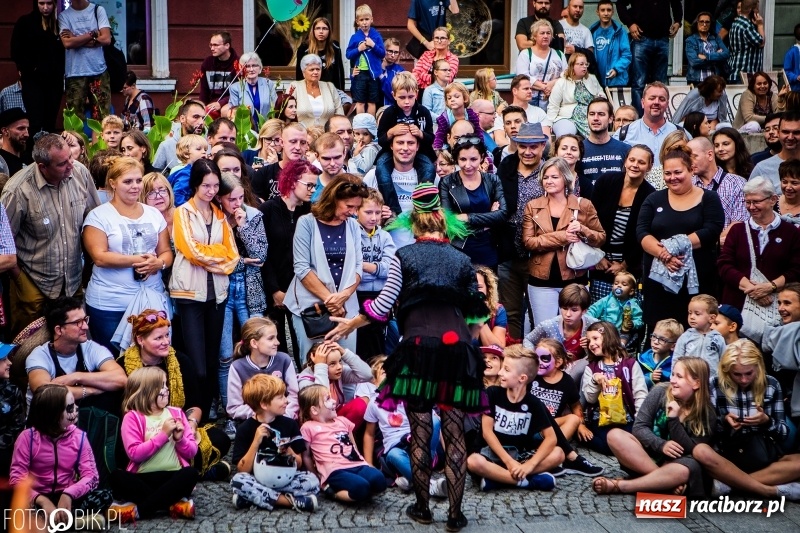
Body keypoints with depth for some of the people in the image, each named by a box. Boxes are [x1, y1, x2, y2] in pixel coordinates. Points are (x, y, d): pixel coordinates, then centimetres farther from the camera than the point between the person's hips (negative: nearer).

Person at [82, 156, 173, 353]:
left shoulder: (154, 214, 10)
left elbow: (166, 252, 11)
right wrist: (137, 260, -18)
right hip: (110, 306, -4)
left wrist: (159, 263, -12)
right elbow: (100, 257, -13)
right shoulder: (99, 216, -4)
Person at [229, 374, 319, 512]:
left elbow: (299, 464, 6)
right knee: (238, 481, -33)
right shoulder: (245, 428, -4)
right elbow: (243, 470, -9)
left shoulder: (290, 424, 3)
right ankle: (292, 501, -28)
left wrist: (289, 452, -15)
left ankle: (254, 498, -22)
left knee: (312, 481, -24)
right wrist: (256, 442, -20)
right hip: (258, 481, -2)